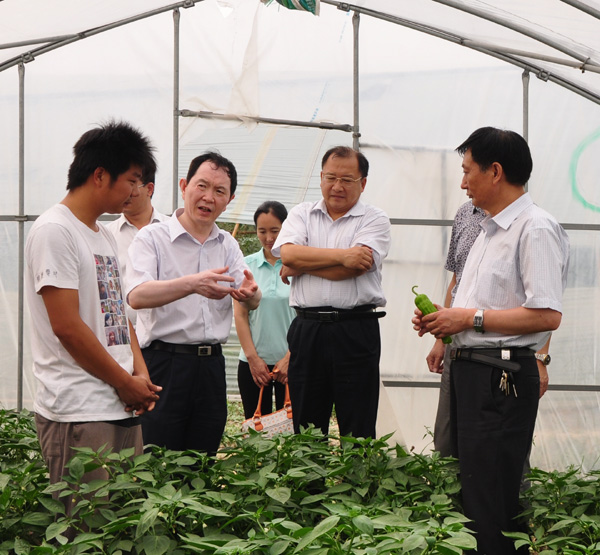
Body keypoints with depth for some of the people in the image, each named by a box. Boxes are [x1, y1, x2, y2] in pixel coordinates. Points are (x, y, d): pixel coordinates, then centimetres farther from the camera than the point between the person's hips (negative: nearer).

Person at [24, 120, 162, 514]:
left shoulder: (105, 237, 19)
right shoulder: (55, 231, -10)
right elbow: (67, 326, -15)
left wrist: (140, 371, 3)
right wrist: (126, 382, -8)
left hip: (125, 407, 9)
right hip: (79, 414, -9)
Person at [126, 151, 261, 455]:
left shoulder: (228, 245, 14)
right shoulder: (152, 237, -3)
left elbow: (253, 303, 4)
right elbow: (136, 296, -19)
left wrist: (249, 293, -21)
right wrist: (192, 284, -34)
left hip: (211, 365, 5)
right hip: (164, 361, -5)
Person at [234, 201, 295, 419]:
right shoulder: (247, 265, 6)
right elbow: (240, 315, 5)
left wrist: (289, 358, -8)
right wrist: (253, 358, -2)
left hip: (290, 361, -2)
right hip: (252, 362, 2)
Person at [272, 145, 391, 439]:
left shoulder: (374, 219, 4)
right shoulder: (302, 214, 14)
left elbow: (355, 267, -12)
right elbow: (288, 253, -6)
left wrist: (300, 267, -3)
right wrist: (341, 255, -11)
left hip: (356, 333, -3)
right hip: (307, 329, 3)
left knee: (358, 432, -1)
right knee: (305, 428, 8)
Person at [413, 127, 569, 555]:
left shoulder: (536, 229, -13)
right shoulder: (489, 229, 19)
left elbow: (547, 315, -23)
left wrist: (471, 318, -17)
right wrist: (442, 322, 11)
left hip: (502, 377, -10)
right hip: (469, 370, 10)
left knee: (491, 504, -9)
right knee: (466, 487, 13)